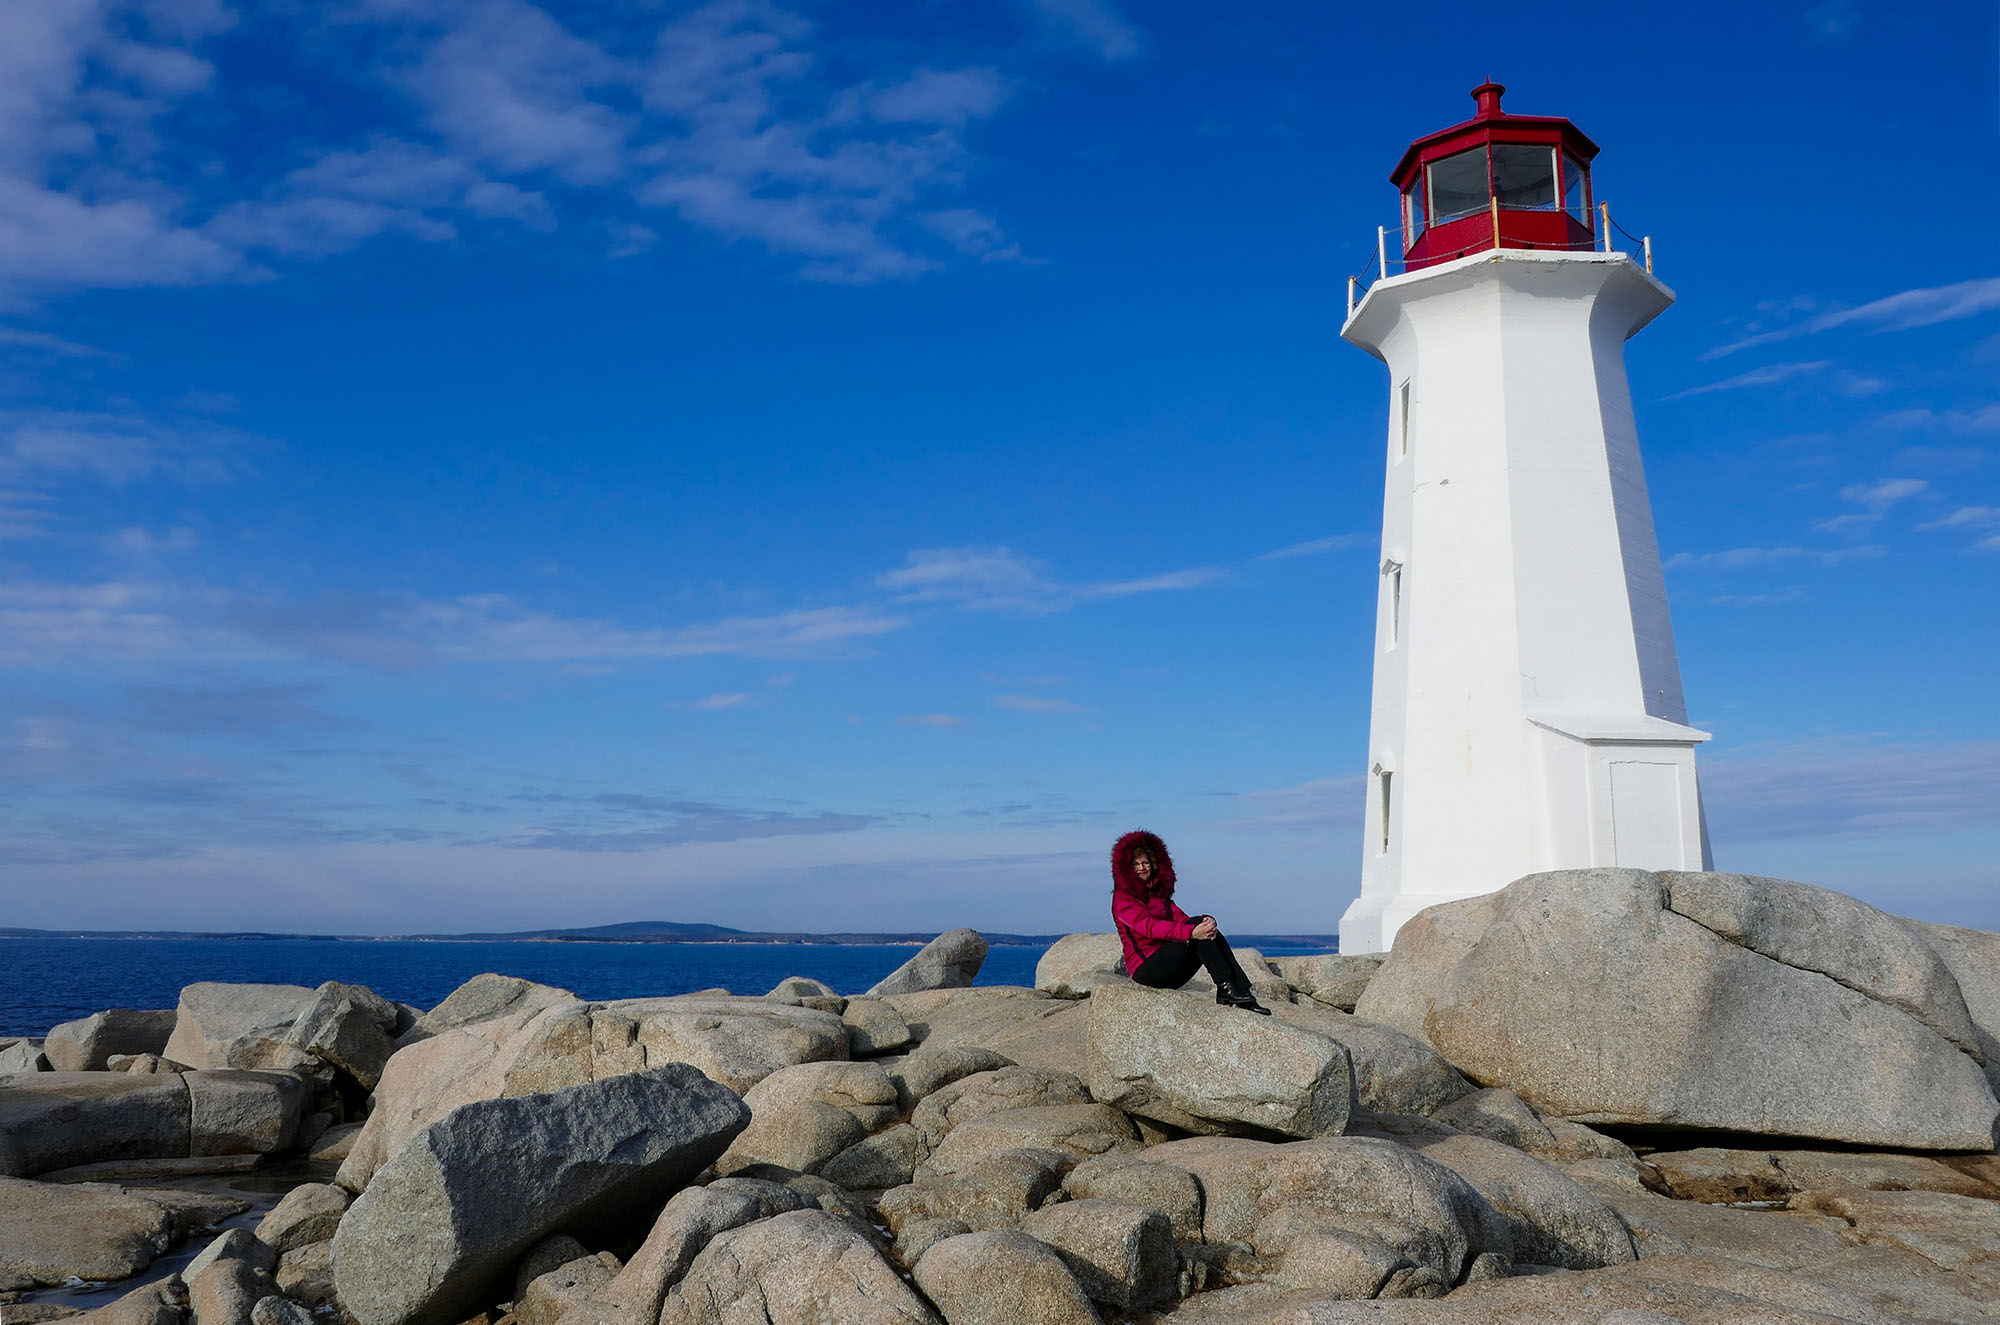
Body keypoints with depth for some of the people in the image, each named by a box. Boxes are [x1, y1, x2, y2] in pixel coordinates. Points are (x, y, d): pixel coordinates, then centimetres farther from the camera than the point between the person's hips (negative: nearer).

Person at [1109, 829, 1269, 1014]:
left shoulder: (1158, 892, 20)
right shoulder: (1123, 898, -5)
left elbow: (1181, 918, 4)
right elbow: (1150, 927, -22)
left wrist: (1208, 923, -19)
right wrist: (1191, 932, -35)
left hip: (1169, 973, 8)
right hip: (1146, 969, -8)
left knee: (1209, 933, -12)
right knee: (1196, 923, -22)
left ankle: (1243, 992, -21)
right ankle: (1225, 987, -29)